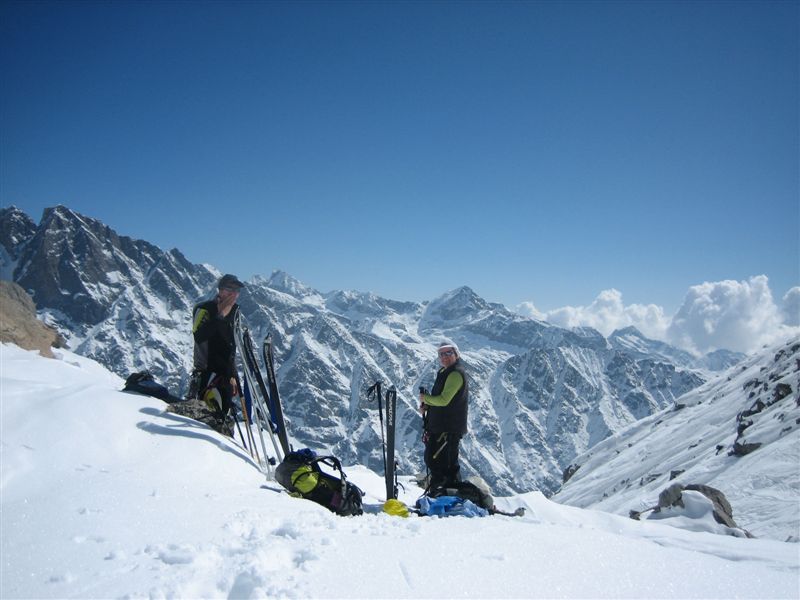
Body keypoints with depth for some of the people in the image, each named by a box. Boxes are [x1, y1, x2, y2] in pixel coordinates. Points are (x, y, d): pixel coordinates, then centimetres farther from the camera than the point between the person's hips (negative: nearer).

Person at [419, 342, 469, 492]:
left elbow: (444, 400, -23)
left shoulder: (456, 374, -16)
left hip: (448, 430, -10)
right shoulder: (446, 373, 17)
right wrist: (427, 406, 5)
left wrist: (425, 398, -7)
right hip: (440, 427, 10)